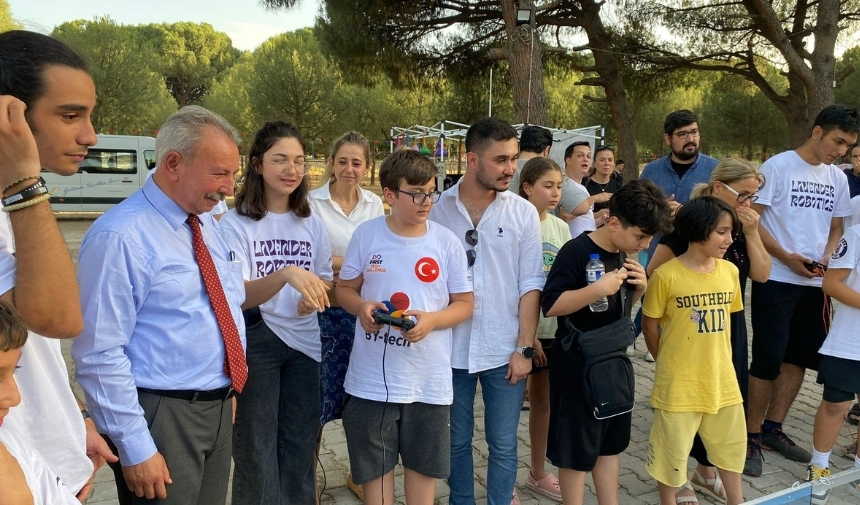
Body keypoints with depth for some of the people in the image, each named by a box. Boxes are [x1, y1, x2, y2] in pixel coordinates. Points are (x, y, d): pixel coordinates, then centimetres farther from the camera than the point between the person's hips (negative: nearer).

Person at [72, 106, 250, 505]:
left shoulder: (208, 224, 7)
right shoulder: (120, 236, -19)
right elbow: (99, 354, -20)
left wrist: (226, 389, 16)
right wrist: (135, 447, -18)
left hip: (219, 407, 8)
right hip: (163, 415, -8)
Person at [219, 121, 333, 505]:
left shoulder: (311, 222, 3)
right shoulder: (236, 223, -10)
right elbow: (238, 297, -19)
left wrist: (312, 299, -11)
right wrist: (284, 274, -37)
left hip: (304, 342, 4)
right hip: (256, 343, -4)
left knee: (300, 445, 16)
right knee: (257, 447, 9)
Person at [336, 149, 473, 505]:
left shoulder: (447, 242, -4)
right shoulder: (366, 235, -4)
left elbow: (464, 304, 1)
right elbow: (345, 288, 7)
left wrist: (432, 319, -18)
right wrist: (361, 307, -16)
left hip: (428, 378, 1)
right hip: (373, 377, 0)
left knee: (423, 463, 16)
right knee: (374, 463, 14)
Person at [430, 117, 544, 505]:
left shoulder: (524, 213, -2)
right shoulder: (437, 209, -4)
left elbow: (530, 285, -1)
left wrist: (524, 348, -4)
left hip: (504, 350, 0)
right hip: (451, 349, 0)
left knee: (503, 444, 12)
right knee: (456, 441, 17)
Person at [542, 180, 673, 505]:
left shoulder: (623, 255, 5)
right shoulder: (576, 251, -20)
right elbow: (550, 305, -24)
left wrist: (639, 287, -3)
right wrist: (599, 288, -32)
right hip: (576, 365, -8)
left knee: (611, 444, 19)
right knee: (575, 450, 6)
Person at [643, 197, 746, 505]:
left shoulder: (730, 271, -2)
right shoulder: (666, 275, -18)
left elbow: (725, 316, 12)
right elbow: (650, 324, -7)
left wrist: (717, 360, 11)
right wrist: (669, 362, 4)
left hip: (722, 378, 5)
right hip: (678, 382, -5)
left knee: (731, 443, 22)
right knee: (672, 447, 11)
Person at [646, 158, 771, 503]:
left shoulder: (742, 227, 5)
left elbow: (761, 274, -1)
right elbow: (654, 273, -16)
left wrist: (752, 232, -11)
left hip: (730, 328, 7)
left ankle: (706, 470, 34)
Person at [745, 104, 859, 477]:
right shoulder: (778, 166, -7)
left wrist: (827, 257, -4)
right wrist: (786, 257, -17)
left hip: (815, 282, 6)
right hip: (776, 279, -6)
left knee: (799, 357, 10)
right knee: (769, 358, -4)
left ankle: (773, 428, 24)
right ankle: (752, 434, 9)